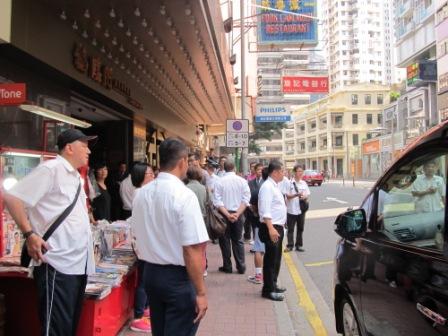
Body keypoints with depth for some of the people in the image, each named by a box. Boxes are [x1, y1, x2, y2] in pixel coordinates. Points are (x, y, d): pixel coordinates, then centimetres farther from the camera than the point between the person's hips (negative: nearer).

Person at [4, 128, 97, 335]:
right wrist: (29, 234, -20)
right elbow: (12, 197, -16)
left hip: (79, 264, 9)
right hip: (57, 265, -9)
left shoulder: (75, 176, 16)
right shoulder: (51, 169, -11)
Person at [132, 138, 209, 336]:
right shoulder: (184, 196, -20)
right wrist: (201, 292, -16)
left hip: (150, 273, 7)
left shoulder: (141, 194, 1)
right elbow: (192, 250, -23)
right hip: (178, 278, -7)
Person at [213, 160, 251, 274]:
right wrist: (237, 214, -14)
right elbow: (246, 200, -10)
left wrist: (227, 215, -16)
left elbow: (217, 201, -14)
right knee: (238, 240, 13)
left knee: (225, 241, 10)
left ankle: (227, 267, 15)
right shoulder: (242, 181, -4)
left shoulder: (219, 181, -8)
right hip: (238, 214, 2)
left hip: (224, 214, -2)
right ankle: (241, 267, 13)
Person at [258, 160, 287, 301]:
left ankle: (273, 284, 32)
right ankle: (268, 290, 6)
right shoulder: (267, 187, -17)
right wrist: (271, 229, -30)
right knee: (271, 259, -3)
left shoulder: (275, 186, 14)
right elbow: (265, 210, -24)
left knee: (276, 258, 19)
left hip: (278, 227, 10)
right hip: (271, 227, -10)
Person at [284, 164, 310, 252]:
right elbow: (288, 196, -8)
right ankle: (290, 246, 10)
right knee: (290, 229, 2)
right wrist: (297, 194, -24)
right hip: (291, 210, -4)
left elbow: (307, 195, 9)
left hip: (301, 209, 4)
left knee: (300, 228, 11)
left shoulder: (304, 183, 6)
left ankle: (299, 245, 21)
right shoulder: (290, 183, -6)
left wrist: (304, 197, -14)